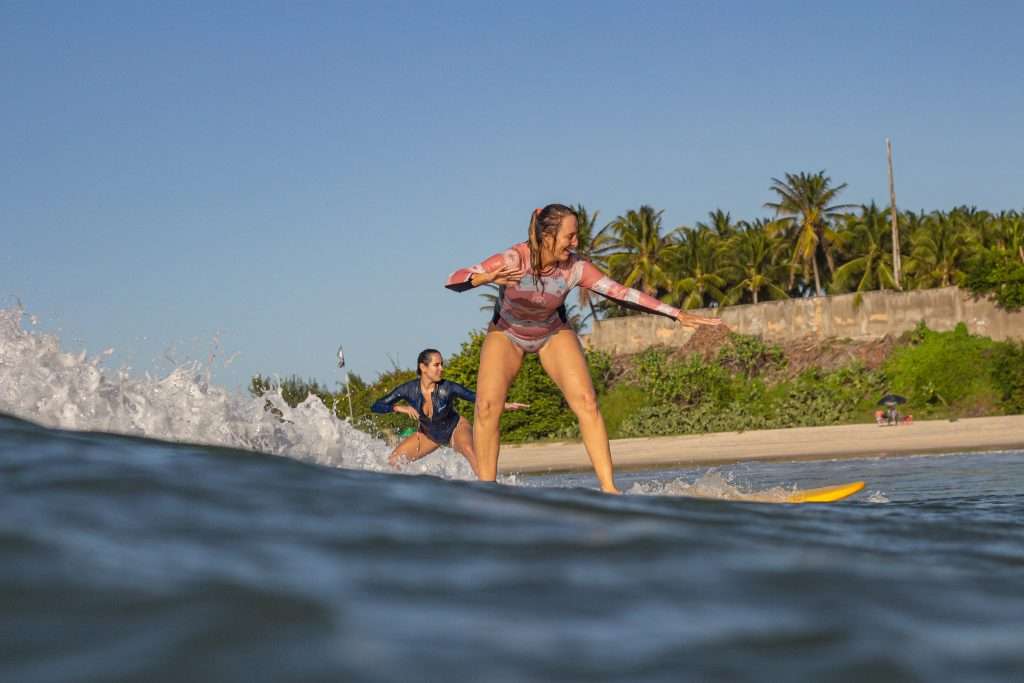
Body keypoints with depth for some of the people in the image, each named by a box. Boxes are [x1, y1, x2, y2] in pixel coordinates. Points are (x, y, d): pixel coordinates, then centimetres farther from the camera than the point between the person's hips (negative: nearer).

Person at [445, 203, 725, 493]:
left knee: (586, 402, -15)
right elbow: (453, 281, -38)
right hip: (507, 334, -1)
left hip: (553, 334, 2)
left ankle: (608, 488, -12)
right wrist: (486, 278, -60)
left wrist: (679, 315, -23)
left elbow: (621, 292, -20)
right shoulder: (513, 260, -33)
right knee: (487, 406, -19)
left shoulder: (575, 268, -26)